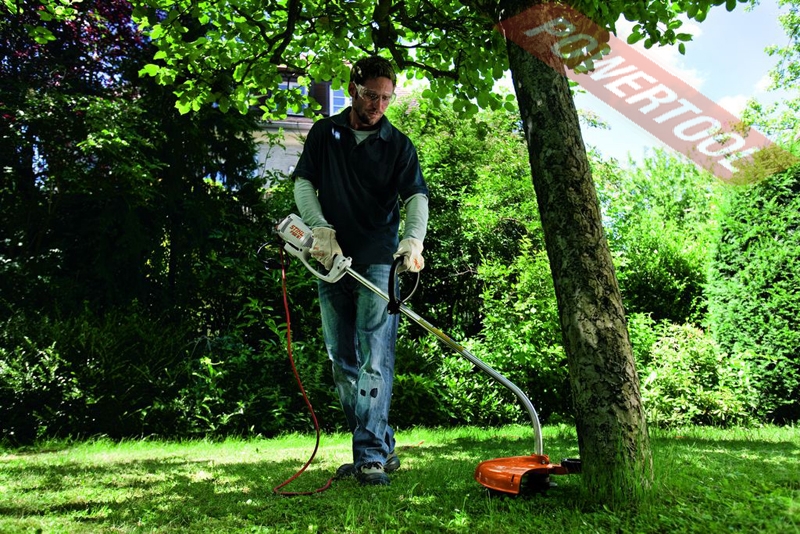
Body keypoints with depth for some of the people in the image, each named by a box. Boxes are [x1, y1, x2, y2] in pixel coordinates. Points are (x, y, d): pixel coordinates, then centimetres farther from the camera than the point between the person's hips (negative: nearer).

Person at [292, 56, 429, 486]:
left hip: (379, 264, -3)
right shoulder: (324, 134, 12)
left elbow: (416, 196, -8)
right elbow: (303, 183, 8)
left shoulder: (399, 145, 5)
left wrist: (413, 239, -28)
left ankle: (372, 456, -5)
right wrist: (320, 228, -11)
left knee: (374, 358, -10)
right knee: (342, 362, 8)